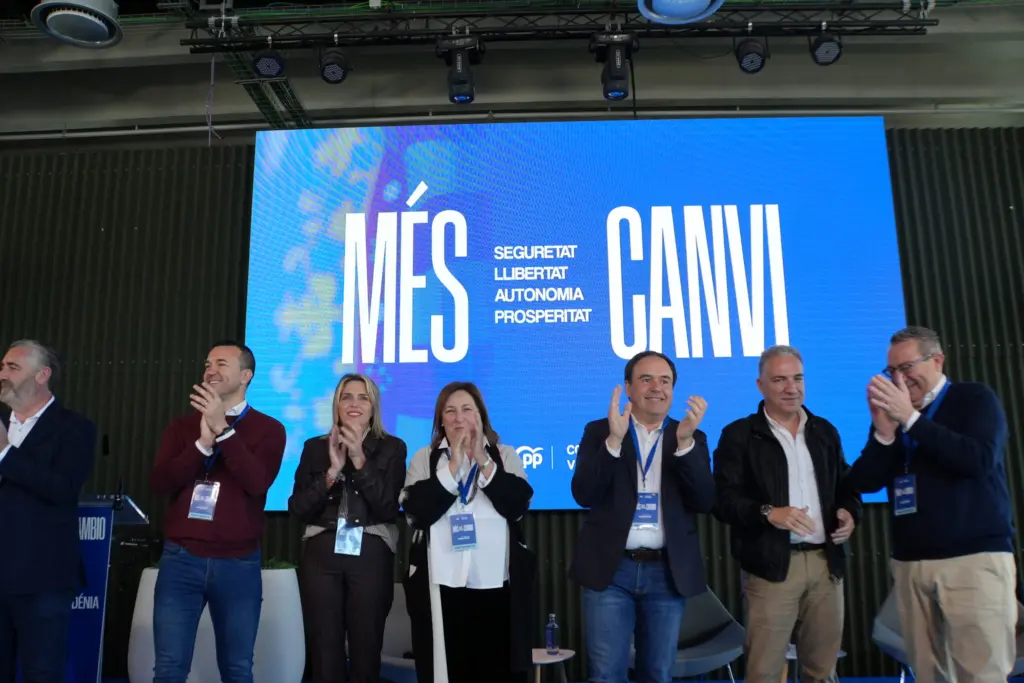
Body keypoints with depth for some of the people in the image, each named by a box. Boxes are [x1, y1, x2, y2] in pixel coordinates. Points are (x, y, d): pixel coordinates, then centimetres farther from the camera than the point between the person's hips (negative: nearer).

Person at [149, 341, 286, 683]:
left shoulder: (268, 429, 1)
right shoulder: (182, 425, 11)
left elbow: (257, 482, -15)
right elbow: (160, 483, -2)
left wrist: (223, 430, -19)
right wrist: (204, 442, -15)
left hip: (239, 564, -2)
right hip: (181, 559, 2)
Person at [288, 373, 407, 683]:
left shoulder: (392, 448, 3)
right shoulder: (315, 447, 8)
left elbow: (389, 508, -7)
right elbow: (297, 509, 1)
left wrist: (360, 461, -15)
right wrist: (332, 471, -12)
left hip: (371, 557, -1)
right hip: (321, 555, 2)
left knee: (366, 648, 4)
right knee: (324, 650, 6)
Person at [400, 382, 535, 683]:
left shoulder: (505, 455, 8)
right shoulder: (424, 458, 7)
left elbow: (517, 506, -7)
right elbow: (417, 512, -7)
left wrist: (484, 462, -14)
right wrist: (453, 467, -11)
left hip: (496, 584, 0)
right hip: (442, 586, 0)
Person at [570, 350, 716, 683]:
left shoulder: (692, 438, 6)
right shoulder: (599, 431, 2)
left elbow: (705, 501, -6)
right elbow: (583, 494, -10)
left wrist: (684, 441, -19)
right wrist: (614, 439, -22)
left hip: (668, 572, 2)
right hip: (611, 570, -2)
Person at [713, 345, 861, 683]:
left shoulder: (824, 430, 14)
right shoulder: (739, 434, -1)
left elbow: (845, 484, 19)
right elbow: (724, 498, -8)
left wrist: (849, 511, -3)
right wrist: (768, 512, -23)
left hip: (826, 562, 5)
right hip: (772, 564, -4)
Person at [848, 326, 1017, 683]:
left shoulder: (975, 398, 3)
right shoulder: (890, 410, 12)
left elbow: (980, 460, -15)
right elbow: (864, 481, 5)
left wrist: (911, 418, -17)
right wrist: (884, 431, -10)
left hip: (975, 557, -3)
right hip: (909, 563, 4)